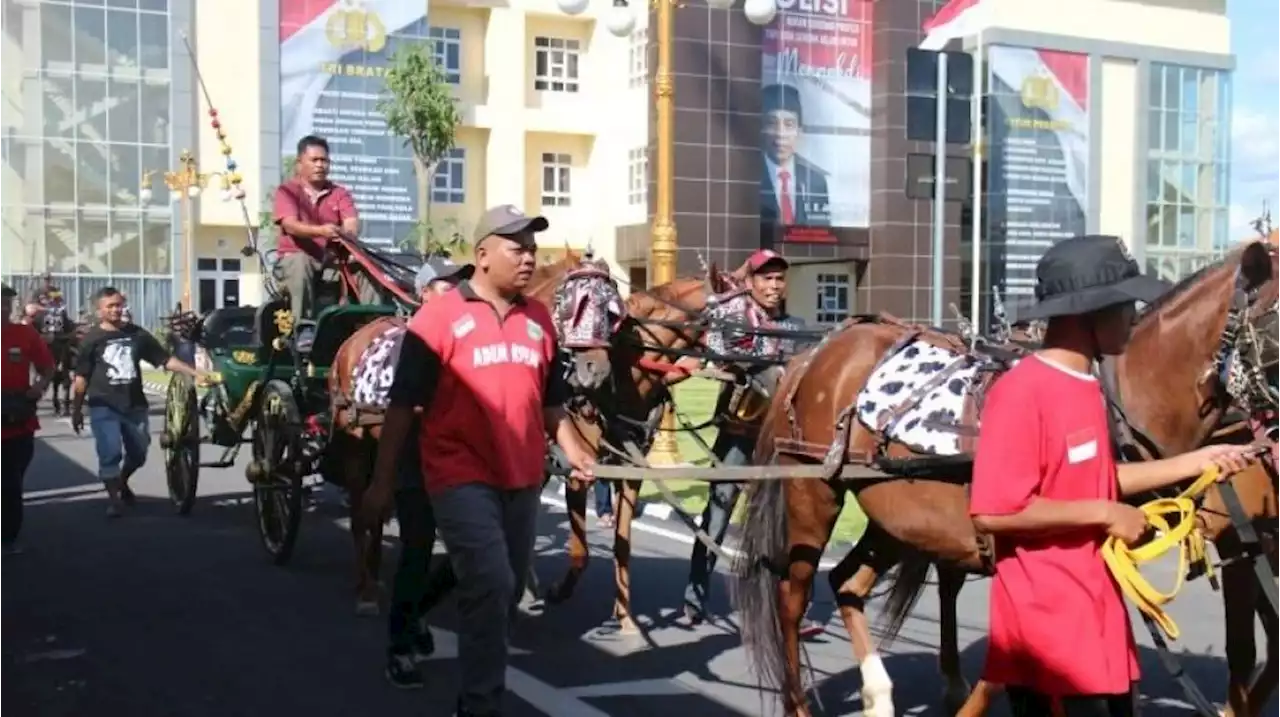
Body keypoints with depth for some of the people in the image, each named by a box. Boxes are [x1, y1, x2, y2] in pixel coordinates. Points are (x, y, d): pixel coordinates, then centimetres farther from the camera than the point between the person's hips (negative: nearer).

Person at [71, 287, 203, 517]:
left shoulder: (137, 334, 4)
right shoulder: (92, 339, -4)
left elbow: (165, 359, 5)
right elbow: (81, 377, -3)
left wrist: (195, 373, -3)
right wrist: (76, 410, -5)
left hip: (134, 405, 4)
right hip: (104, 407, -4)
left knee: (138, 454, 15)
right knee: (110, 455, -12)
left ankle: (122, 482, 42)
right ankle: (113, 498, 3)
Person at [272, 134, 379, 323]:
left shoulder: (340, 193, 9)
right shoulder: (286, 191, 0)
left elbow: (352, 225, -8)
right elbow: (291, 225, -18)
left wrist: (345, 233, -35)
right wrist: (321, 231, -39)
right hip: (295, 256, -3)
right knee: (300, 263, -37)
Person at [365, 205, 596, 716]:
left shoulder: (539, 319, 8)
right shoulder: (439, 317, -7)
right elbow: (403, 405, -6)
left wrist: (573, 449, 4)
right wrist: (382, 479, -6)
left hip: (523, 478, 6)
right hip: (462, 476, -6)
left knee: (509, 589, 16)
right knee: (492, 585, -17)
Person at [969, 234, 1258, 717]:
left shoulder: (1085, 386, 8)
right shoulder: (1021, 391, -20)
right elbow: (993, 512, -25)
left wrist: (1197, 462, 14)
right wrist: (1104, 514, -19)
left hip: (1095, 605, 9)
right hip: (1046, 618, -9)